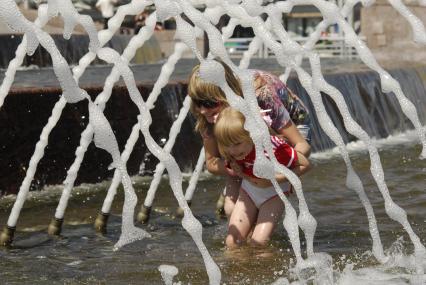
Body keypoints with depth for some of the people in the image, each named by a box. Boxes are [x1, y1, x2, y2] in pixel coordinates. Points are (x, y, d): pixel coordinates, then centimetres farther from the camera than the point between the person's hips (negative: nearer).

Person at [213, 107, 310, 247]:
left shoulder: (273, 147, -34)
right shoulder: (232, 152, -21)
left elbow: (304, 165, -22)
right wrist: (238, 171, -21)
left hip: (274, 192, -4)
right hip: (248, 189, 4)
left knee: (259, 242, -21)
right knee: (232, 243, -9)